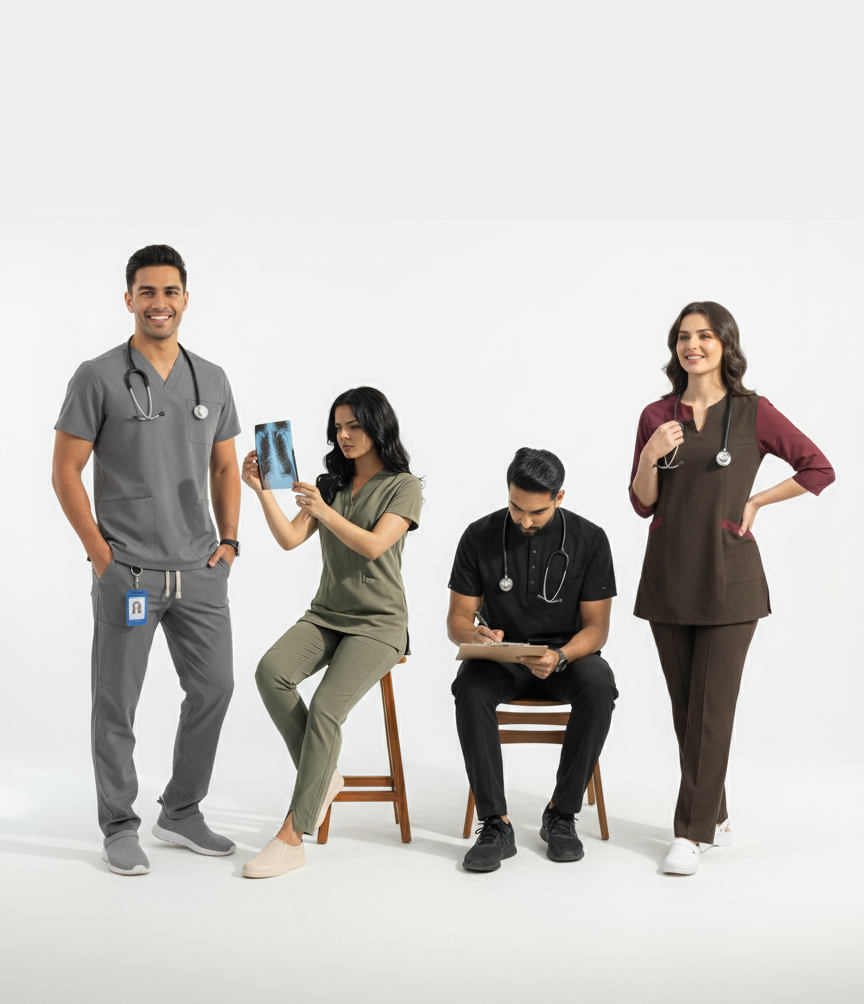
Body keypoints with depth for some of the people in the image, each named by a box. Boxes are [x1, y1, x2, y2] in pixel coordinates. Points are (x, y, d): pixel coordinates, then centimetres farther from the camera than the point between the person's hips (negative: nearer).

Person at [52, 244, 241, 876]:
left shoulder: (211, 379, 9)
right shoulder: (99, 378, -5)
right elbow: (65, 470, -5)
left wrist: (228, 539, 5)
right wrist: (100, 552, -9)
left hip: (201, 570, 5)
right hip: (127, 571, -5)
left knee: (214, 687, 9)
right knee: (117, 702, 3)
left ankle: (182, 812, 25)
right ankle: (120, 827, 17)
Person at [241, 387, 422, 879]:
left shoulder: (404, 486, -1)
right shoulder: (331, 484, 15)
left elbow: (374, 546, -17)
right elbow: (290, 539, 1)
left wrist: (324, 511, -29)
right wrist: (262, 492, -13)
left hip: (378, 622, -5)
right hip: (326, 614, 5)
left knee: (325, 709, -26)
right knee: (271, 671, -27)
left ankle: (292, 836, -21)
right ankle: (323, 777, -10)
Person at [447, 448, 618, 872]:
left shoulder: (589, 539, -7)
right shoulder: (480, 537, -5)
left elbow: (596, 627, -6)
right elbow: (457, 619, -1)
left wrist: (560, 657, -28)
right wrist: (474, 635, -27)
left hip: (566, 655, 0)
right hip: (500, 659, 0)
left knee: (599, 686, -34)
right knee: (469, 689, -34)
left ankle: (561, 814, -19)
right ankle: (496, 825, -29)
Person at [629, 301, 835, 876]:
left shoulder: (753, 413, -2)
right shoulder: (657, 417, 6)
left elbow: (819, 470, 3)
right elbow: (643, 504, 6)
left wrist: (755, 502, -1)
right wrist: (650, 456, -12)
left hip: (728, 576, -3)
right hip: (669, 575, 4)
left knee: (712, 708, -5)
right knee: (685, 707, 10)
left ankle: (694, 832, 3)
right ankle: (715, 817, 24)